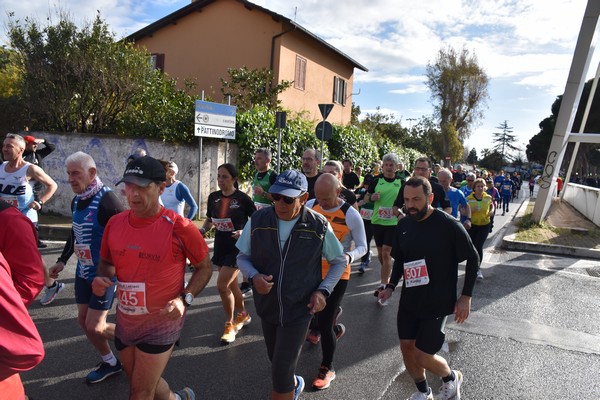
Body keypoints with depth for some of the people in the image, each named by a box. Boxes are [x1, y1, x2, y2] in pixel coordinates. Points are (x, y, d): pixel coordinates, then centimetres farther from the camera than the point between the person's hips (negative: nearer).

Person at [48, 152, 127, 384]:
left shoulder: (106, 201, -23)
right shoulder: (76, 201, 4)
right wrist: (62, 260, 18)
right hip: (83, 272, 9)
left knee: (95, 327, -4)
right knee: (83, 321, 14)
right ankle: (110, 363, 32)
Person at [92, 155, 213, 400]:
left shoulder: (179, 227, -20)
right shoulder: (114, 223, -4)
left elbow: (205, 267, -8)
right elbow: (106, 262, 12)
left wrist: (185, 299, -21)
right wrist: (101, 279, -9)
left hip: (161, 323, -6)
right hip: (125, 321, 6)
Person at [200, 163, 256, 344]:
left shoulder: (243, 198, -12)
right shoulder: (213, 197, 2)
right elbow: (209, 220, 14)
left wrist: (244, 232, -22)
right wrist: (202, 230, -5)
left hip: (238, 247, -6)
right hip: (220, 247, 6)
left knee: (222, 285, -11)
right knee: (231, 285, 17)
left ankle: (230, 325, 10)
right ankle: (243, 315, 40)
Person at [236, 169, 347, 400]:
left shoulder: (319, 226, -14)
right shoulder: (258, 220, -11)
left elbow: (340, 261, 1)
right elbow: (243, 257, 2)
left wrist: (324, 290, -11)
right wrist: (254, 276, -19)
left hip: (299, 309, -3)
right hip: (267, 306, 4)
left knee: (281, 372, -2)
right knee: (278, 362, 24)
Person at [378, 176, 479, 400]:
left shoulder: (449, 226, -17)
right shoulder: (403, 225, -1)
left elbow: (473, 259, -6)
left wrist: (466, 296, -10)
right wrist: (391, 286, 0)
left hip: (437, 302, -5)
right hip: (409, 299, 5)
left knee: (422, 356, -2)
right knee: (407, 348, 10)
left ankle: (451, 378, 32)